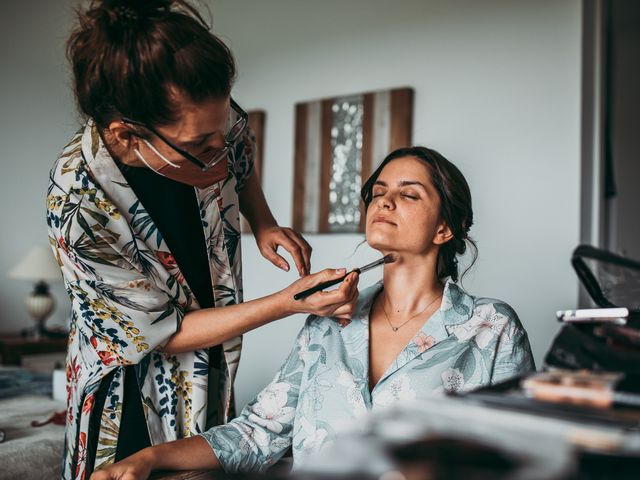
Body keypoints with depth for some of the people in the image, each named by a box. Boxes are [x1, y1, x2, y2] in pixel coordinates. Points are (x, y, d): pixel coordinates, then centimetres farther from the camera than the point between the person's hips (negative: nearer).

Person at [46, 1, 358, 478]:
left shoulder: (212, 121, -20)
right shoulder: (78, 208, -32)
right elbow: (163, 334, -23)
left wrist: (264, 225, -8)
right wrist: (289, 303, -28)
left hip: (214, 374, 5)